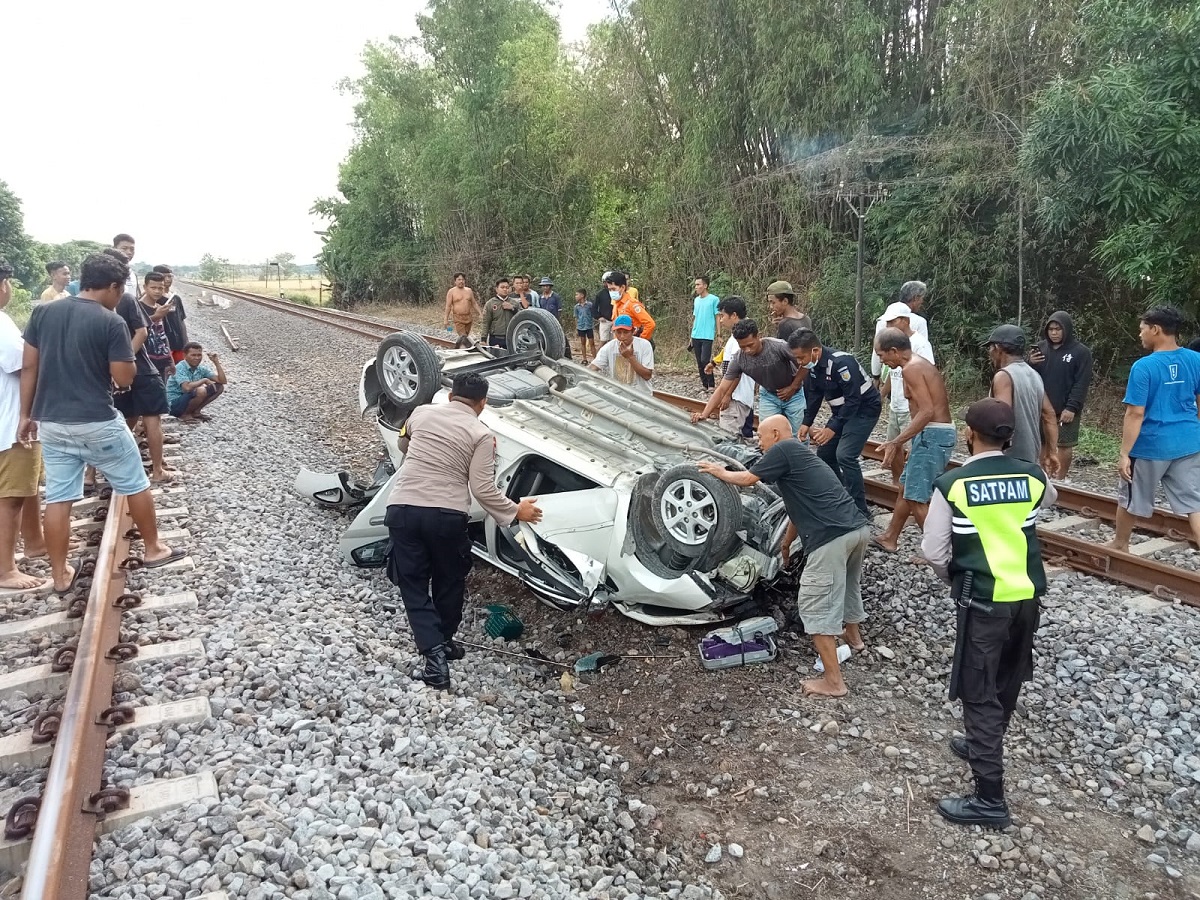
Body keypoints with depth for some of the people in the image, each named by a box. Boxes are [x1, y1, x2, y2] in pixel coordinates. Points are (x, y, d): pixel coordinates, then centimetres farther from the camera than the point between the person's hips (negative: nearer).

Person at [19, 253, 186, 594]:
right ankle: (153, 549, 26)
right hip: (97, 423, -5)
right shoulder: (111, 322, -12)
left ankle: (60, 576, 19)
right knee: (136, 485, 14)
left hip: (50, 422, 6)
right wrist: (127, 354, 6)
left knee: (58, 498, 11)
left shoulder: (43, 313, 4)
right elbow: (124, 379, -12)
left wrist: (26, 415, 12)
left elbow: (29, 367, 6)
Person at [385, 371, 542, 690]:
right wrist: (515, 512, 5)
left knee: (413, 584, 9)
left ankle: (434, 653, -5)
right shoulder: (481, 434, -2)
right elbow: (483, 489, -8)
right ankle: (443, 642, 34)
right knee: (449, 581, 21)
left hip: (402, 508, 2)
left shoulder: (422, 412, 9)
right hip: (446, 516, -2)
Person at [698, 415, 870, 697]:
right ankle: (853, 634, 57)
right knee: (848, 582, 34)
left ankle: (834, 681, 0)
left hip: (833, 536, -10)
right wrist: (786, 544, 44)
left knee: (816, 606, -2)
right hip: (858, 527, 10)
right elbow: (800, 508, 35)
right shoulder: (801, 455, 27)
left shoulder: (783, 450, 0)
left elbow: (747, 479, 4)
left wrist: (720, 472, 23)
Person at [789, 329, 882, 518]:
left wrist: (832, 428, -29)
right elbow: (813, 395, 6)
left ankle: (860, 511, -12)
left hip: (864, 409, -9)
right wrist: (806, 423, -5)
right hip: (842, 411, 9)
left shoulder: (841, 362, -30)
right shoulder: (813, 366, -4)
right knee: (824, 453, 9)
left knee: (845, 456, -21)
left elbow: (853, 400, -29)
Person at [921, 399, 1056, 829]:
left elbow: (934, 552, -10)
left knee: (980, 693, 1)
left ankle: (990, 798, 4)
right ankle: (985, 746, 45)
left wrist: (954, 579, 10)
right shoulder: (1031, 475, -1)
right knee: (1008, 682, 23)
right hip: (1028, 594, 6)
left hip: (983, 600, -6)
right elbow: (1050, 499, 25)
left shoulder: (951, 484, -14)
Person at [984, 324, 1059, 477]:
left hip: (1010, 460, -9)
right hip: (1030, 456, 9)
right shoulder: (1034, 375, 14)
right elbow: (1050, 416, 15)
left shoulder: (1004, 376, -15)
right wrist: (1051, 452, 18)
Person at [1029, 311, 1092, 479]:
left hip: (1066, 409, -4)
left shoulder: (1081, 352, -6)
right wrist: (1030, 364, -11)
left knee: (1065, 444, 4)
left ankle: (1061, 479, 15)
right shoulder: (1041, 347, 7)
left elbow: (1082, 383, -10)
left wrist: (1071, 407, -17)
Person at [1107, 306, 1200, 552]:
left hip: (1151, 446, -5)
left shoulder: (1144, 366, -16)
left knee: (1129, 498, 17)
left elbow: (1136, 414, -17)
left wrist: (1124, 454, -14)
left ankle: (1120, 545, 35)